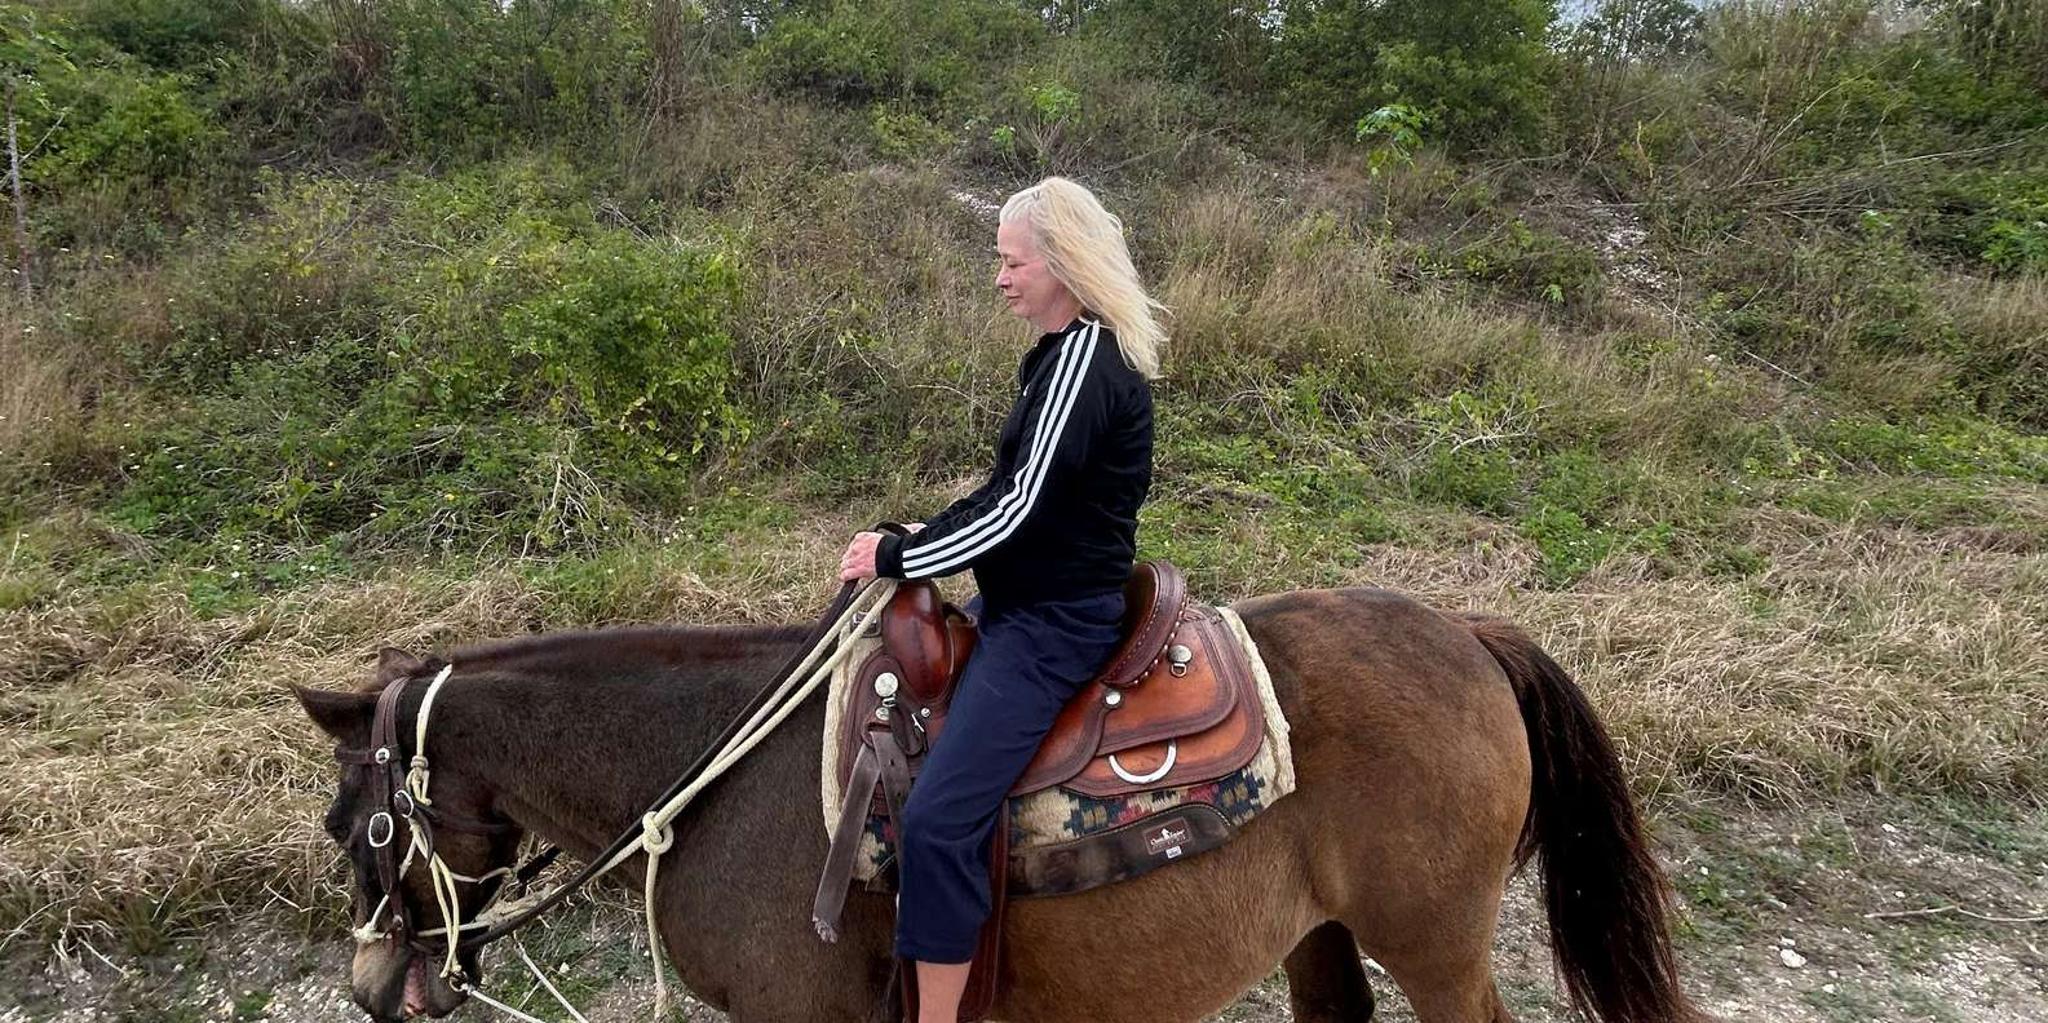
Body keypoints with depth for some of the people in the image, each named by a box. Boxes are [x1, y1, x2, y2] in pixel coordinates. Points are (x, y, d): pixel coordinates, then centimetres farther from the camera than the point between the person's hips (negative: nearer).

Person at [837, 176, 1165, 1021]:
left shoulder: (1085, 359, -20)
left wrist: (895, 557, -16)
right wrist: (921, 537, 7)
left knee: (937, 820, -18)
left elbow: (1020, 508, -24)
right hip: (1028, 601, 11)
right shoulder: (1070, 352, 12)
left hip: (1055, 623, -11)